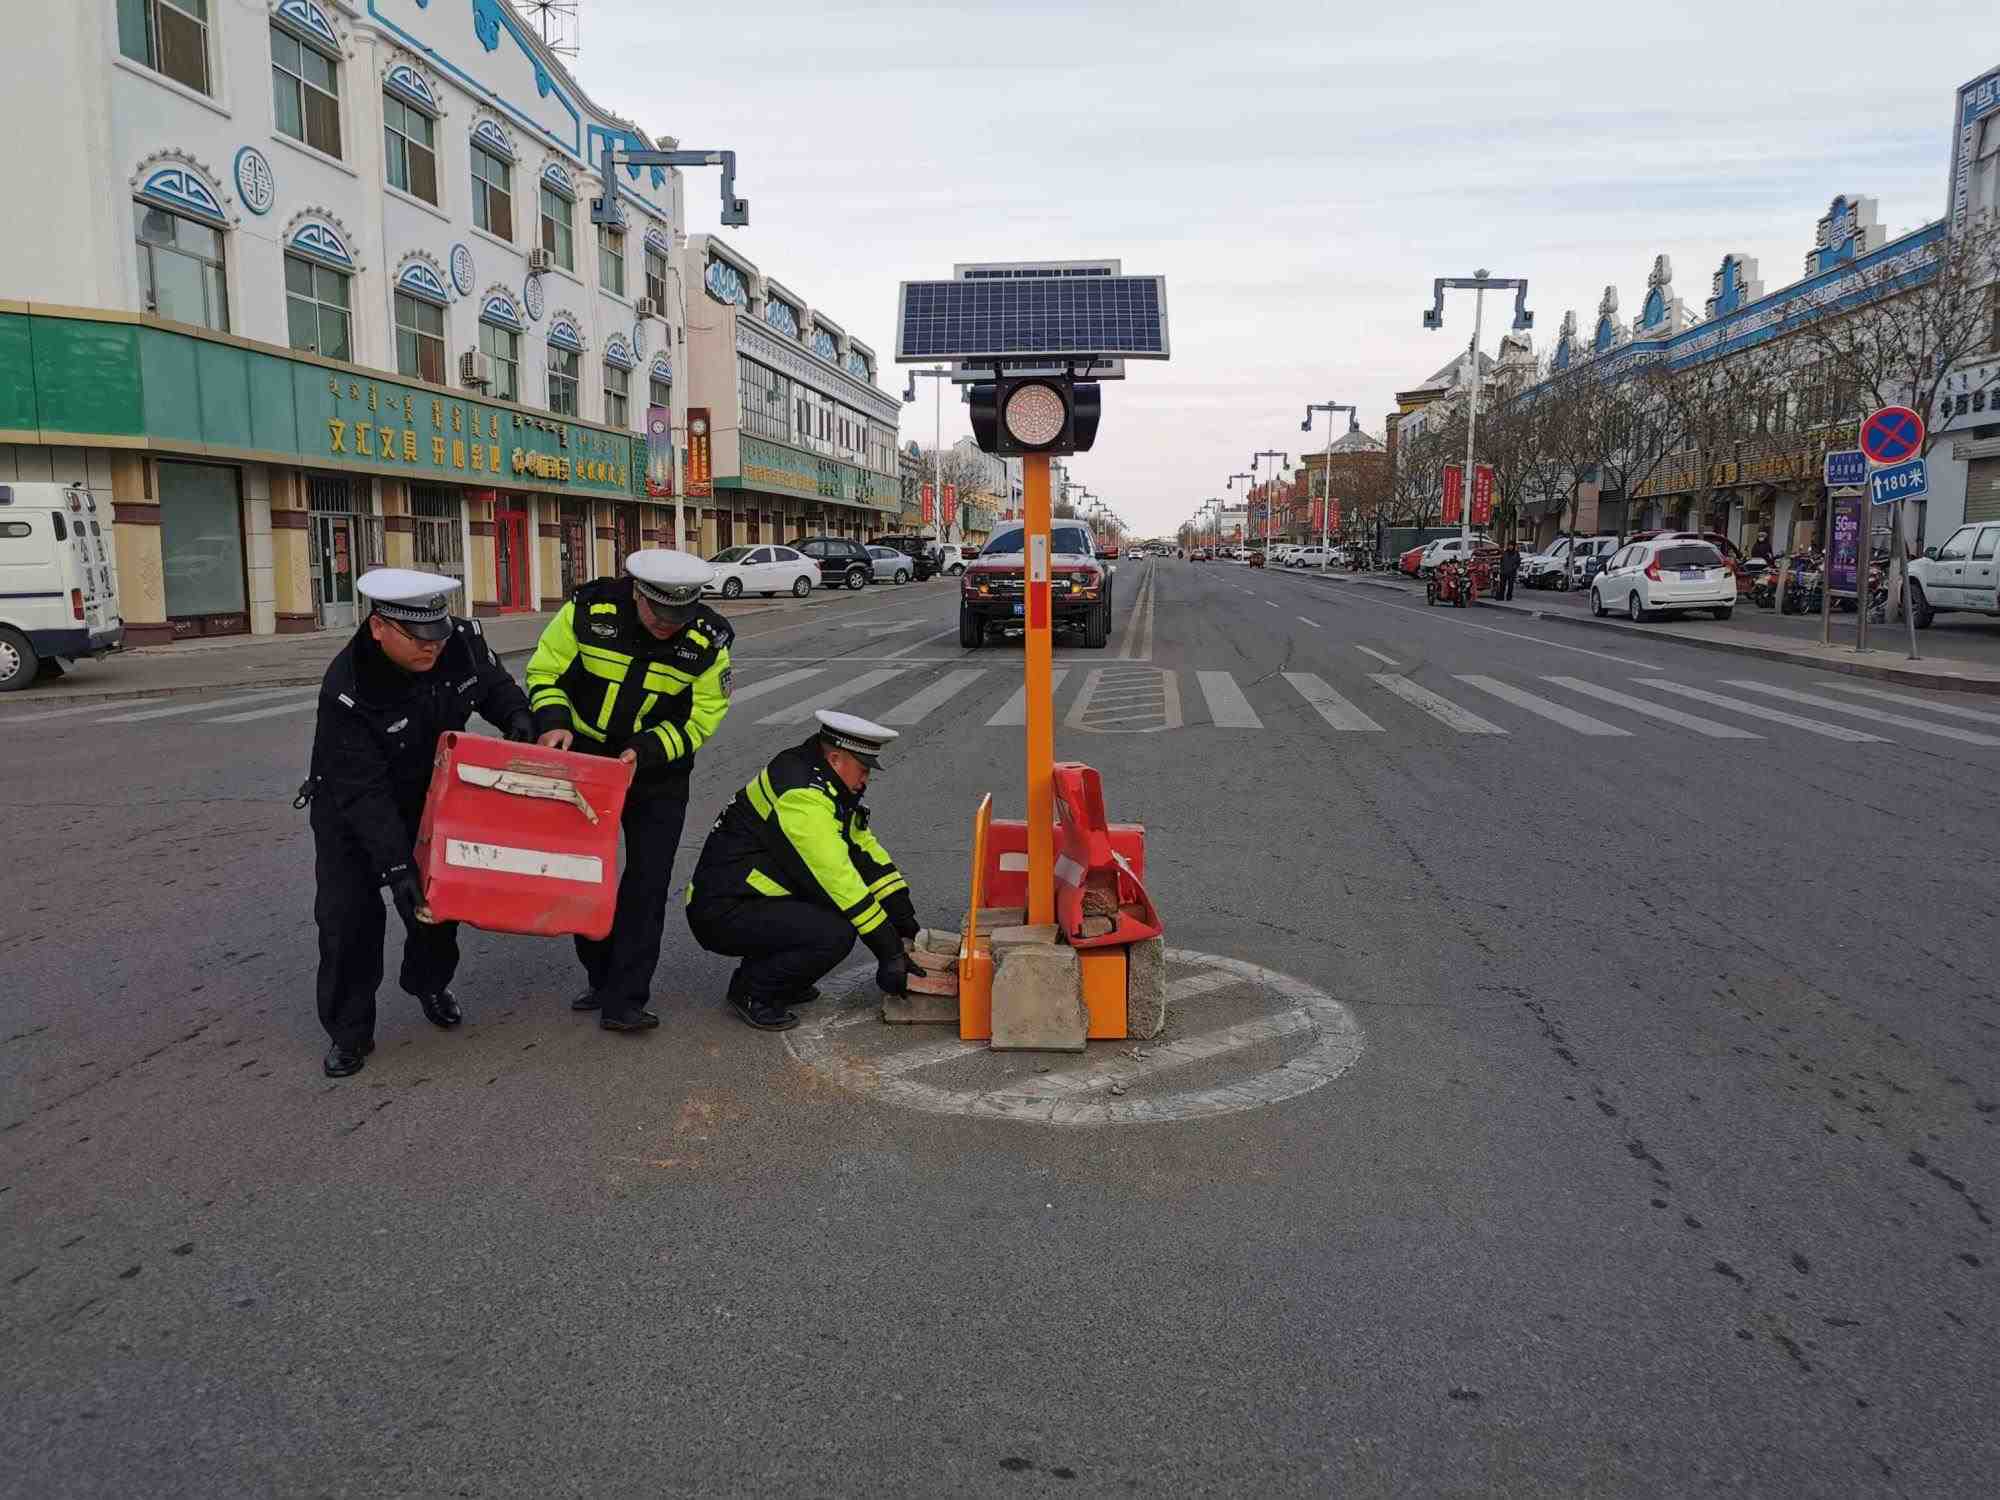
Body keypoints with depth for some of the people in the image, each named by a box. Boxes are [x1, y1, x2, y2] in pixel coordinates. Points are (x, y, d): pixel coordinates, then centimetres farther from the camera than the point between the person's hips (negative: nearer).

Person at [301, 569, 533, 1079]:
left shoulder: (462, 641, -23)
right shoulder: (345, 692, -35)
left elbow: (494, 685, 1)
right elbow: (363, 792, -34)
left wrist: (518, 717, -21)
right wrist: (395, 864, -38)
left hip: (429, 800, 5)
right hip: (351, 814, -4)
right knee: (348, 916, -8)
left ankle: (428, 983, 42)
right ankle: (348, 1031, 10)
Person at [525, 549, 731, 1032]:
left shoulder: (707, 640, -18)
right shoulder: (589, 610, -18)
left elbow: (699, 719, -10)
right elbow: (544, 672, -6)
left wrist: (644, 751, -24)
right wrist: (554, 722, -24)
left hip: (658, 774, -1)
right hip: (584, 759, 1)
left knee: (647, 883, -6)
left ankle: (624, 1001, 1)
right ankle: (601, 980, 28)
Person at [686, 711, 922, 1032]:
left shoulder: (828, 790, 11)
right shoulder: (801, 795, -21)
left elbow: (867, 852, 13)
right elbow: (837, 878, -24)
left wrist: (907, 924, 7)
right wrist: (889, 953, -20)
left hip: (753, 898, 10)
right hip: (723, 913, -10)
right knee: (837, 934, -24)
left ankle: (780, 980, 13)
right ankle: (752, 991, -4)